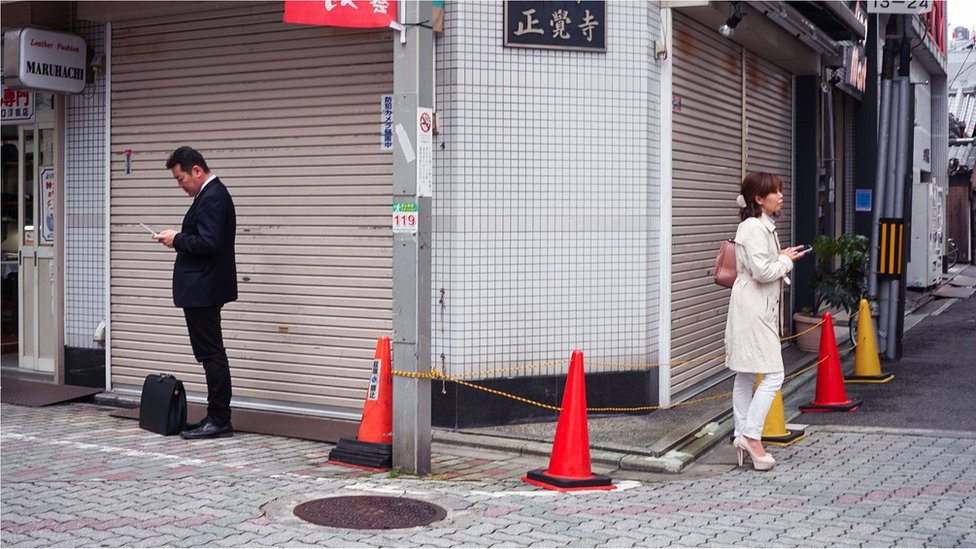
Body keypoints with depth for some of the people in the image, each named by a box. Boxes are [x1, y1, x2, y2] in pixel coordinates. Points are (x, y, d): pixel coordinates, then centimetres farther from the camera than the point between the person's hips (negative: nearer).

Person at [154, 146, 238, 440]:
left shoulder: (212, 197, -17)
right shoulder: (212, 194, 16)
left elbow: (208, 242, -26)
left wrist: (177, 239, -13)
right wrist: (179, 239, 10)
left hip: (203, 291, -11)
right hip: (203, 289, 11)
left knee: (212, 355, -5)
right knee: (212, 355, 12)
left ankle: (219, 421, 0)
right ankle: (216, 417, 18)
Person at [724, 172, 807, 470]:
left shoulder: (763, 226, 16)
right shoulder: (754, 227, -16)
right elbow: (762, 271, -22)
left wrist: (783, 257, 10)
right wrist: (786, 259, -7)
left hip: (760, 308, 11)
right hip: (753, 308, -11)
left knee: (745, 376, 12)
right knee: (773, 374, -11)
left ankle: (743, 436, 17)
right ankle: (751, 435, -8)